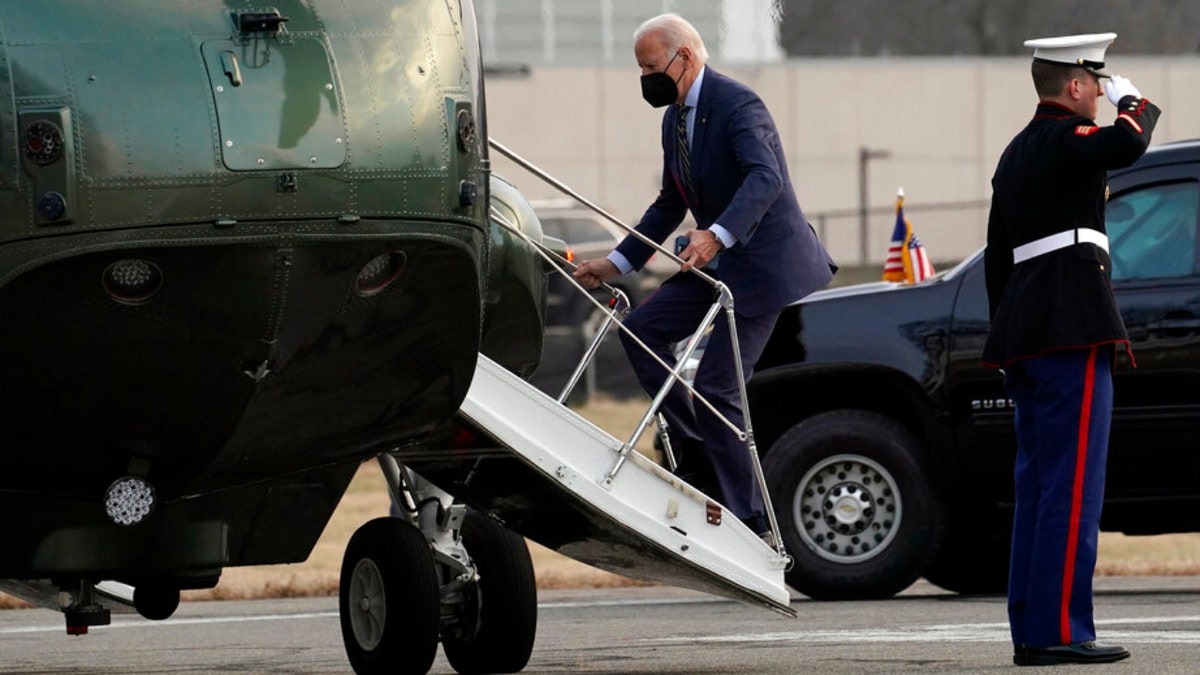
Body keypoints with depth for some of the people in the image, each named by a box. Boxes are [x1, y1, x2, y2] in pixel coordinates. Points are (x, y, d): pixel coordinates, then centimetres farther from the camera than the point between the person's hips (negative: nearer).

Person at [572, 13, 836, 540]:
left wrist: (717, 235, -48)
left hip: (762, 262, -9)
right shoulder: (674, 120, 11)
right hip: (716, 262, 9)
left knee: (715, 386, -12)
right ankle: (697, 453, 6)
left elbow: (765, 178, -34)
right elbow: (670, 204, 22)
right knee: (641, 328, 1)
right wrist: (617, 263, 16)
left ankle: (749, 520, -4)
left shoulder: (737, 105, -18)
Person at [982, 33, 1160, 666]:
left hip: (1024, 333, 10)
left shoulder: (1016, 152, 21)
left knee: (1036, 485, 10)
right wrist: (1133, 100, -8)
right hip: (1073, 330, -10)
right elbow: (1126, 144, -30)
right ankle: (1059, 630, -14)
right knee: (1073, 485, -10)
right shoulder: (1064, 139, -8)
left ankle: (1029, 631, 9)